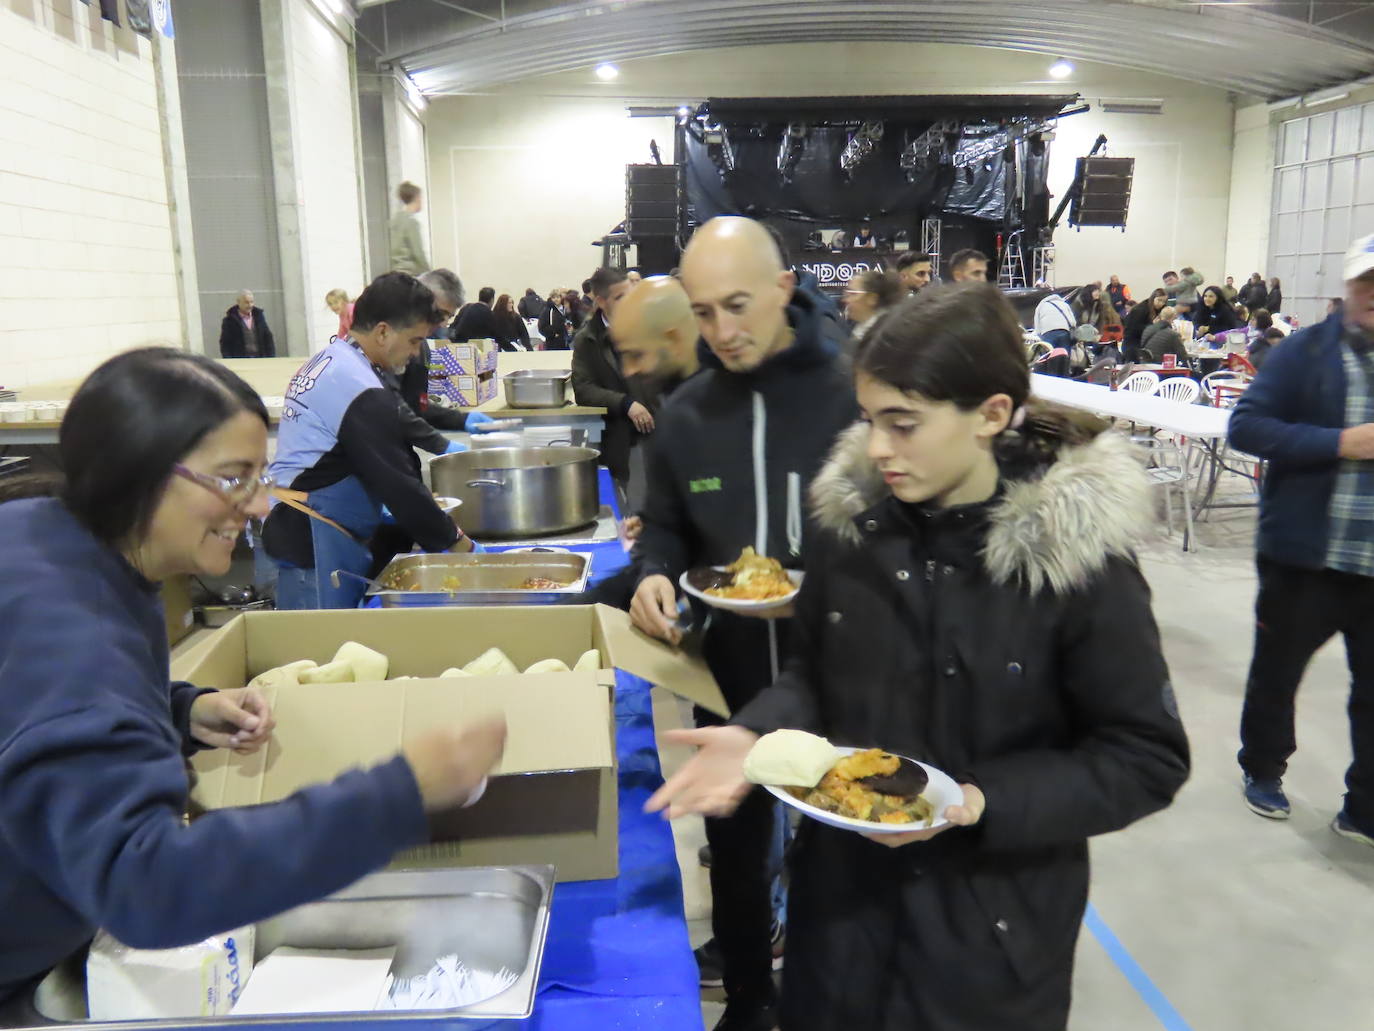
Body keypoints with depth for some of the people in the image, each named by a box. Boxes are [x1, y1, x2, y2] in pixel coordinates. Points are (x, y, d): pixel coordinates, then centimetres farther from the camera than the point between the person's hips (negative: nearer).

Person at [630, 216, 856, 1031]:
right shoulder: (687, 412, 1)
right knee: (735, 844, 20)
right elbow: (667, 528, 12)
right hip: (730, 668, 4)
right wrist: (655, 575, -10)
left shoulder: (856, 392, -13)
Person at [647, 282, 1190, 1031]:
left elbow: (1146, 760, -12)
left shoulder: (1081, 561, -19)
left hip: (992, 919, -3)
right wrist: (756, 734, -14)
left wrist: (983, 802, -23)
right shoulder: (850, 519, -7)